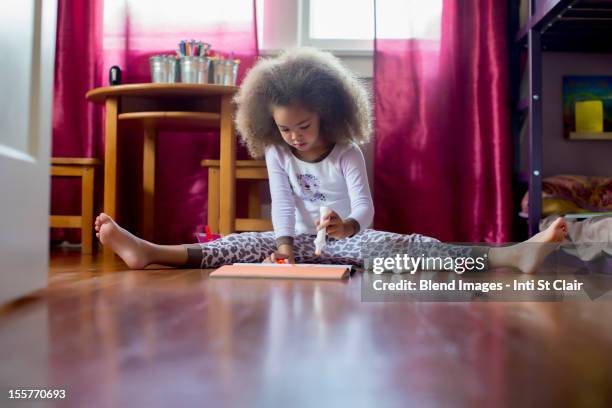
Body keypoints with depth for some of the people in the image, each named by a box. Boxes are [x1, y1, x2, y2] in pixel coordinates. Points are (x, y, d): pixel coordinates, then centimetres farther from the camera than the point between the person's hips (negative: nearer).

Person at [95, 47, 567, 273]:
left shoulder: (348, 154, -11)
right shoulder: (276, 154, -3)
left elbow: (365, 210, -20)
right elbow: (283, 204, -12)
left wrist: (346, 227, -43)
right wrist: (285, 245, -29)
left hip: (347, 238, -3)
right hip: (301, 240, 3)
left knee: (404, 246, -28)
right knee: (243, 244, -21)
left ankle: (509, 255, -44)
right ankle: (150, 252, -33)